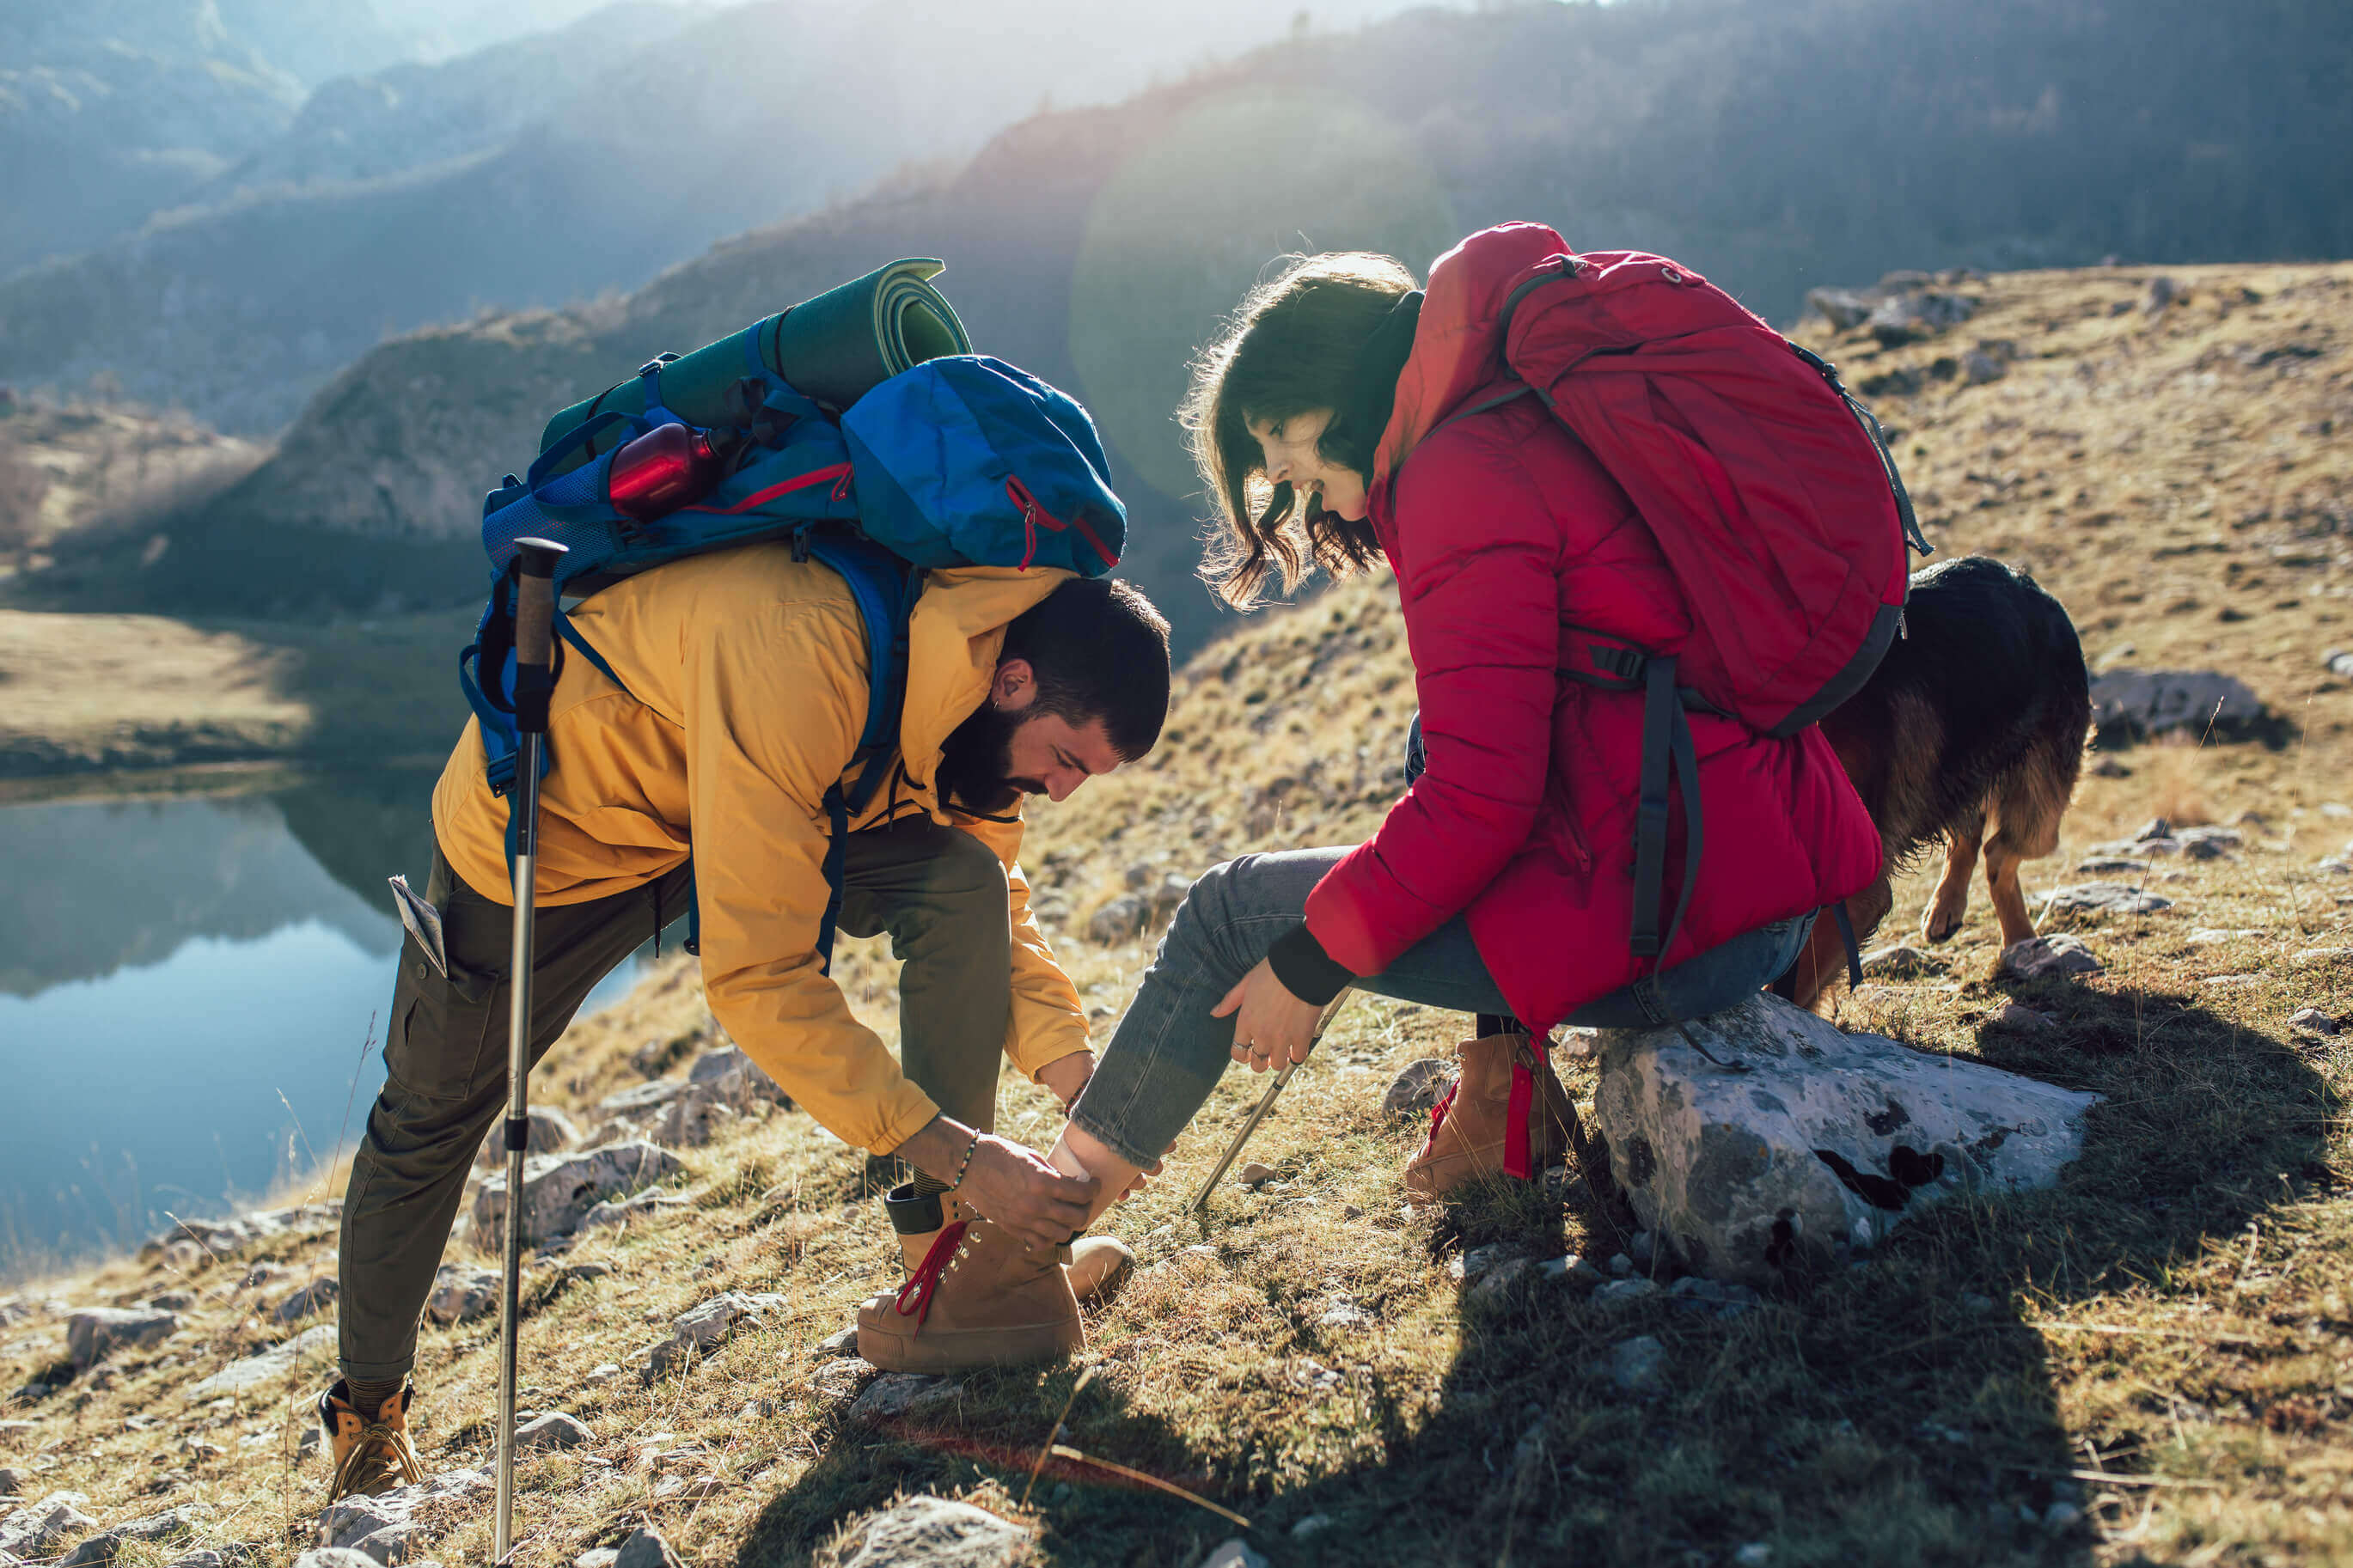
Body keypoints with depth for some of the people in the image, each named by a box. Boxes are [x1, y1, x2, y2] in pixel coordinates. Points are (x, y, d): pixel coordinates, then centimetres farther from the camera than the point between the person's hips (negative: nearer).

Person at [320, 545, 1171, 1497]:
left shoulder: (974, 669, -17)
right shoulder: (799, 658, -42)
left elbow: (999, 903, -5)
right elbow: (757, 978, -40)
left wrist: (1073, 1071, -18)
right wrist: (952, 1151, -38)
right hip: (551, 818, -5)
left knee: (964, 882, -19)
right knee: (432, 1116, 13)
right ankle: (369, 1410, 40)